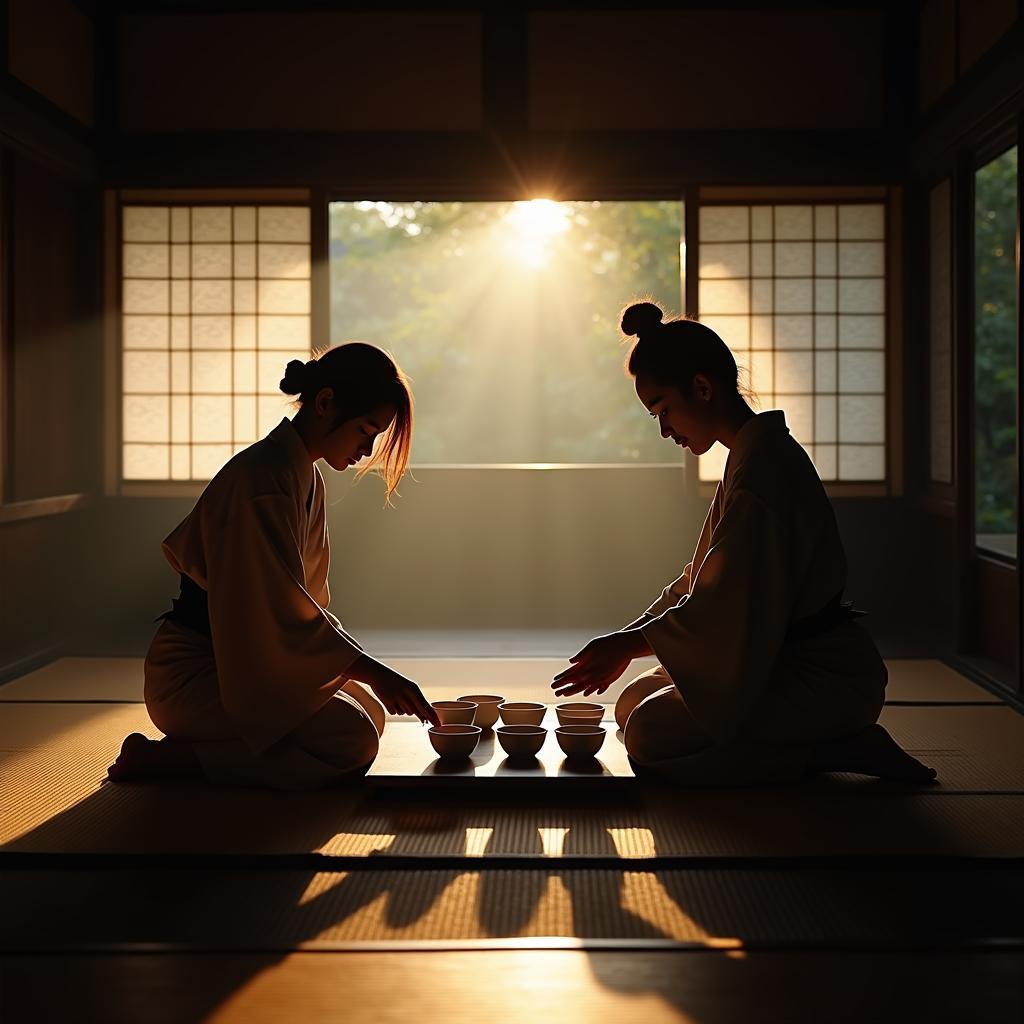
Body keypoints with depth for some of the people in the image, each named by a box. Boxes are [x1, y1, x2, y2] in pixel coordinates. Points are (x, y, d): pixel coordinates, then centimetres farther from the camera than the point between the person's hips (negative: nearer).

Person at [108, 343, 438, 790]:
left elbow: (304, 598, 18)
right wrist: (372, 671, -26)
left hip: (244, 664, 10)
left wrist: (368, 675, 11)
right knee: (351, 742, -23)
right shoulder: (263, 480, -21)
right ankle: (164, 758, -13)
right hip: (193, 673, -10)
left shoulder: (305, 478, 11)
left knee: (370, 708, 10)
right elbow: (284, 610, -24)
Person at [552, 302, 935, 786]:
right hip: (786, 661, 11)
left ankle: (839, 750, -8)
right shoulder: (756, 453, 13)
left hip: (824, 677, -11)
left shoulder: (762, 463, -20)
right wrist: (625, 644, 10)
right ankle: (833, 740, 7)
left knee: (650, 736, -19)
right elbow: (698, 583, 17)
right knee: (634, 702, 11)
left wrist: (628, 643, -18)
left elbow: (729, 602, -25)